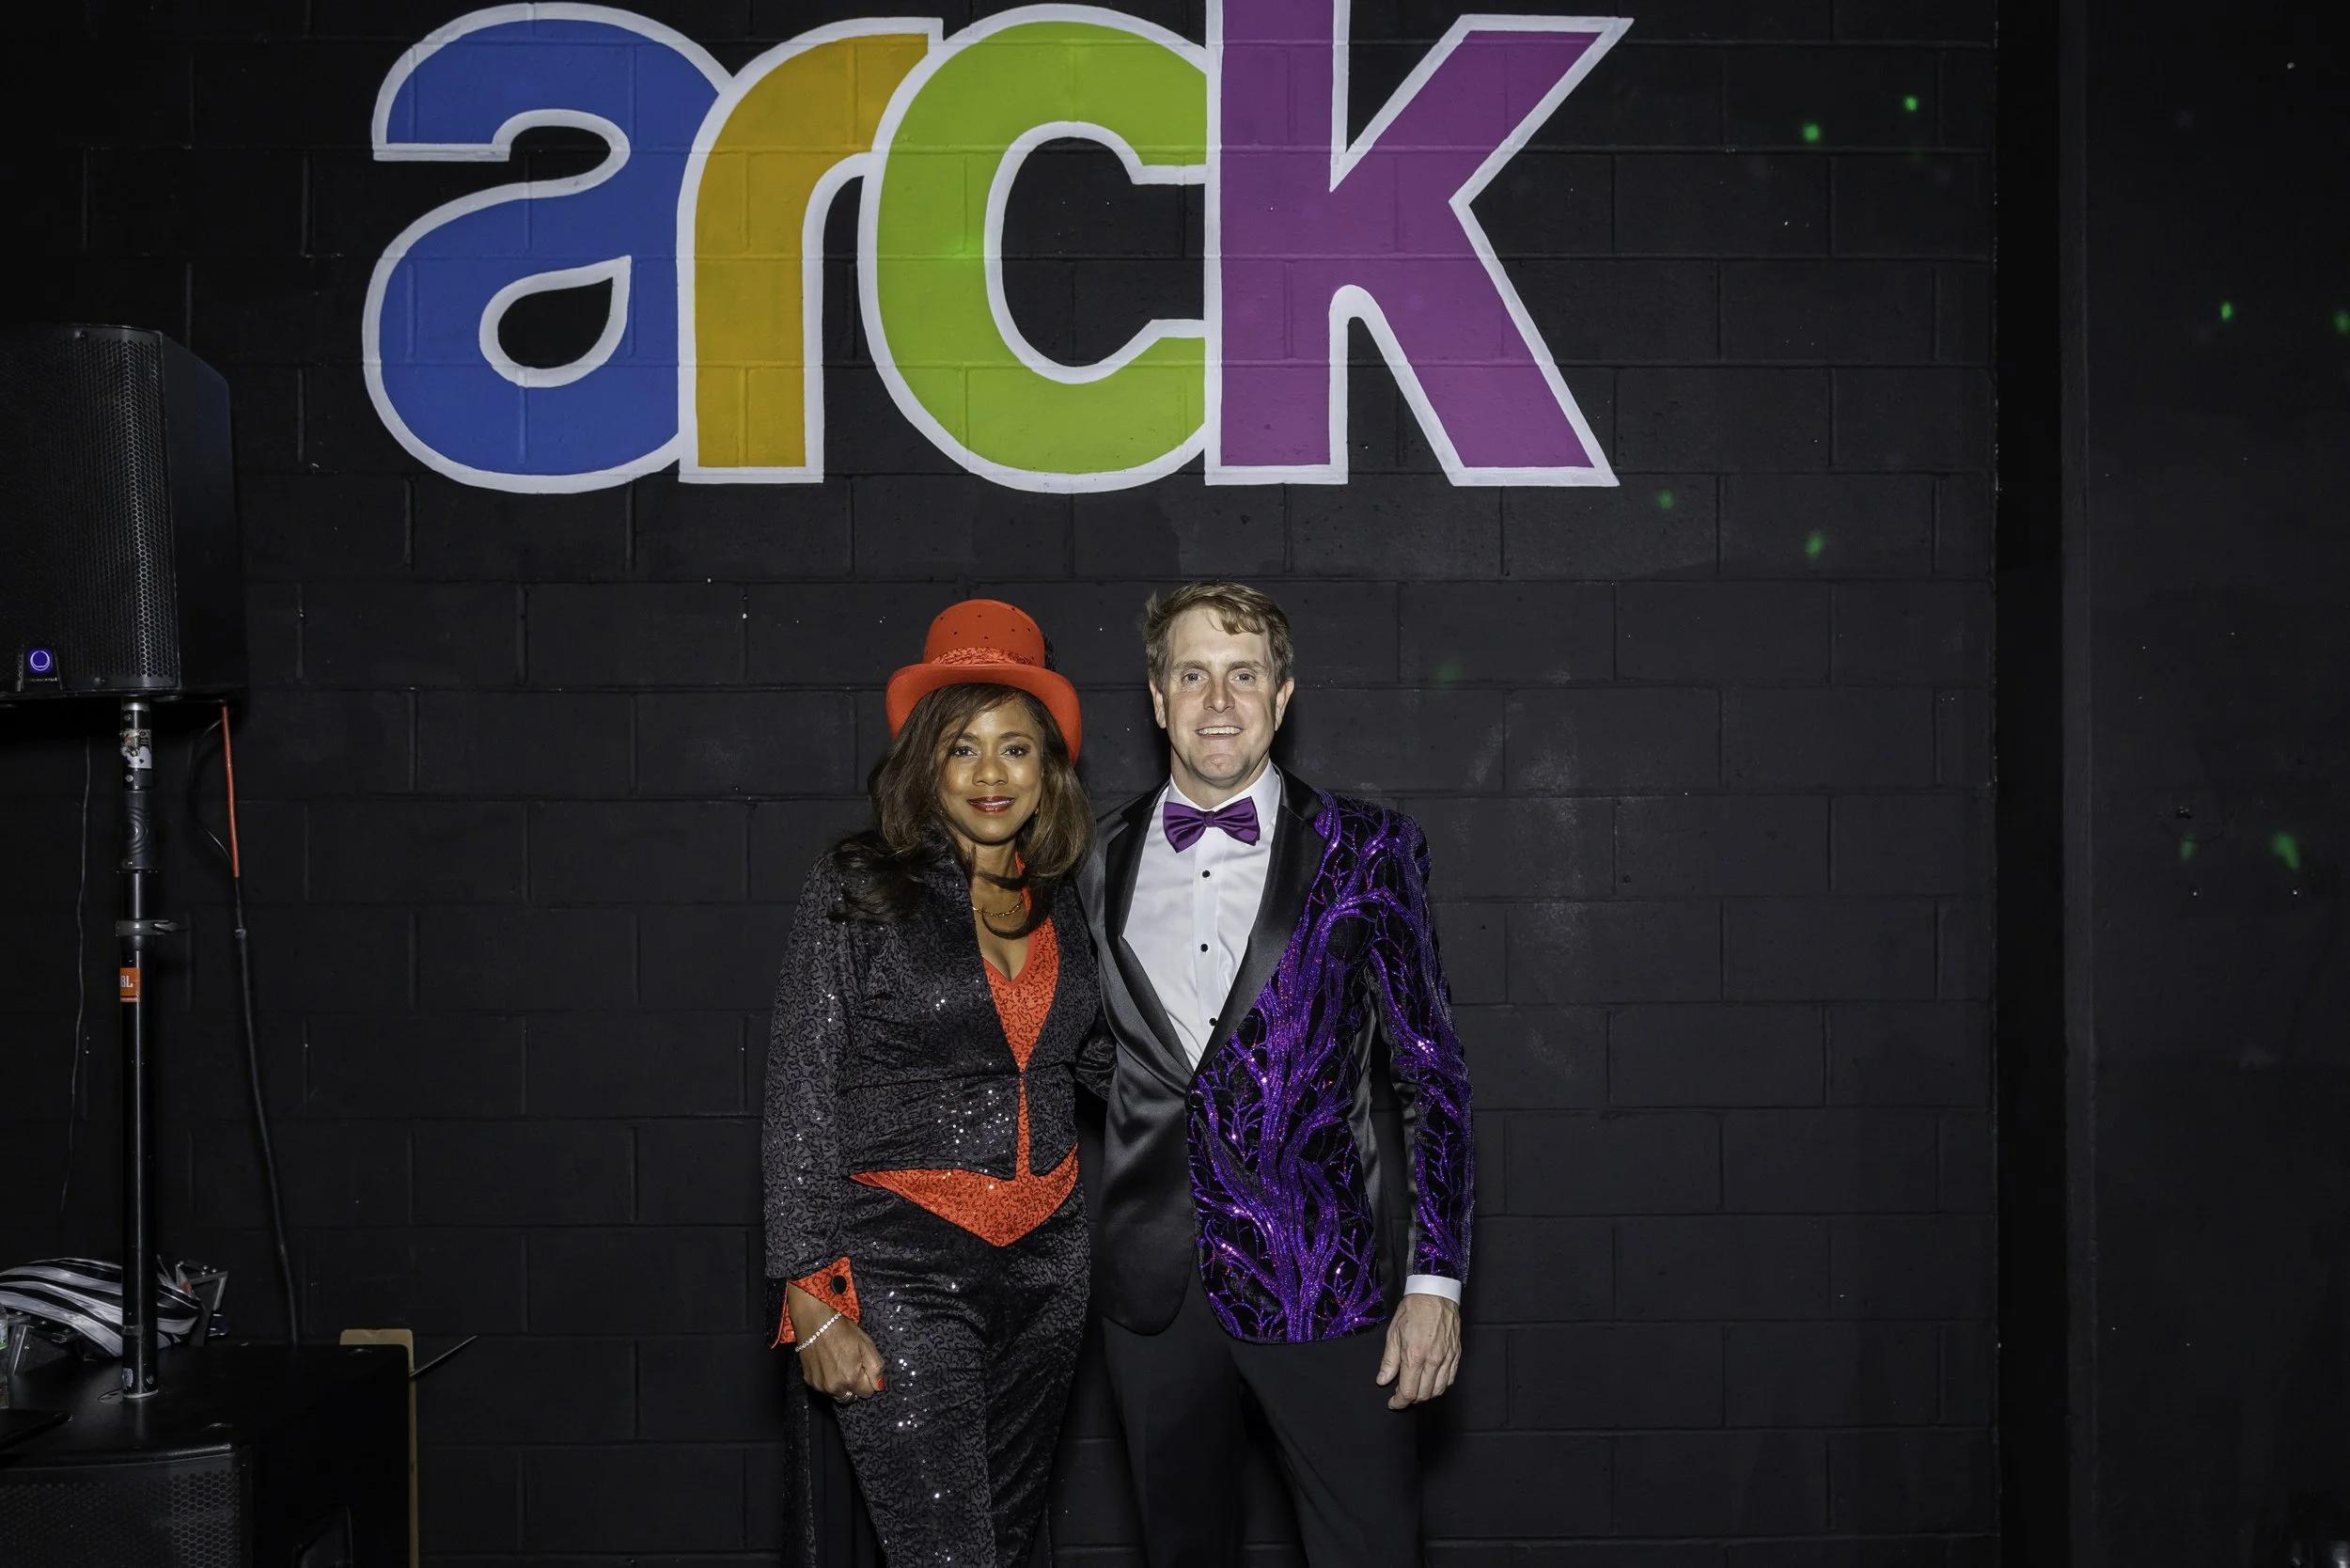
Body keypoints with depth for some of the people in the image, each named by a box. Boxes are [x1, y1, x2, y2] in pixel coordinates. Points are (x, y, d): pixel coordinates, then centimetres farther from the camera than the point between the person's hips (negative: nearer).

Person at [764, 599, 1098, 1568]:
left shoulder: (1063, 902, 9)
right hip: (901, 1263, -5)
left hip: (1045, 1261, 5)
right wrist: (812, 1297, -11)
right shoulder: (859, 887, -5)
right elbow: (801, 1095, -6)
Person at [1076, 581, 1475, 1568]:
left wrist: (1434, 1280, -6)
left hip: (1323, 1286, -3)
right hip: (1153, 1290, 3)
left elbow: (1429, 1073, -1)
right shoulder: (1098, 865, 8)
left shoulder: (1364, 850, 1)